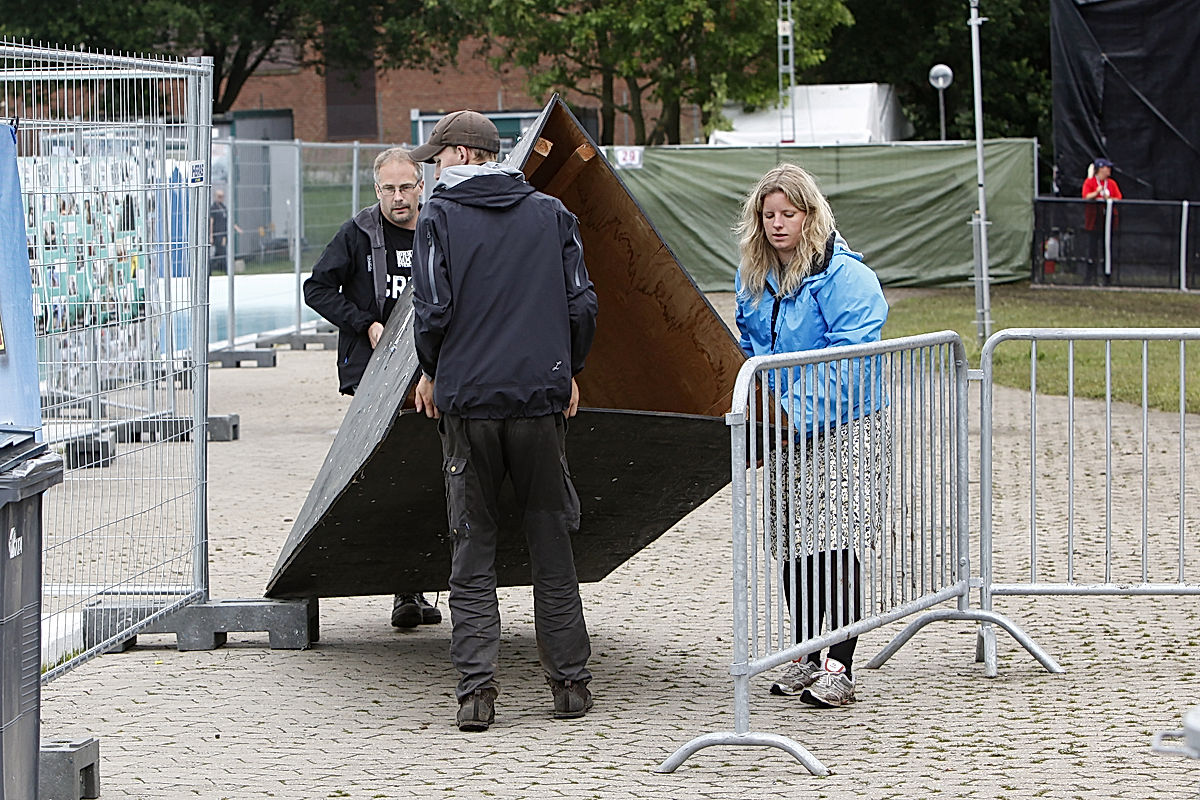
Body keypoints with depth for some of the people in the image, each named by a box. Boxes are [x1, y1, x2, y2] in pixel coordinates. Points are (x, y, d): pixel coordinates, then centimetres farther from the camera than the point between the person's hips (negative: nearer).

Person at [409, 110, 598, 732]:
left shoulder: (440, 217, -3)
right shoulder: (551, 214, 6)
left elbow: (432, 311, -10)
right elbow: (581, 304, 4)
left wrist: (432, 372, 8)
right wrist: (568, 371, 18)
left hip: (465, 400, -2)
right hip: (541, 398, 2)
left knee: (472, 547, 4)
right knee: (550, 543, 10)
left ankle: (476, 689, -3)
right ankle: (569, 682, 12)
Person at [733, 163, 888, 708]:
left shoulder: (841, 274, -15)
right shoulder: (753, 276, 8)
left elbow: (850, 358, -20)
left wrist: (798, 411, -25)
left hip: (840, 430, -7)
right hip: (785, 431, 7)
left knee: (834, 542, -12)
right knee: (790, 545, 10)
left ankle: (839, 668, -10)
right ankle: (805, 657, 21)